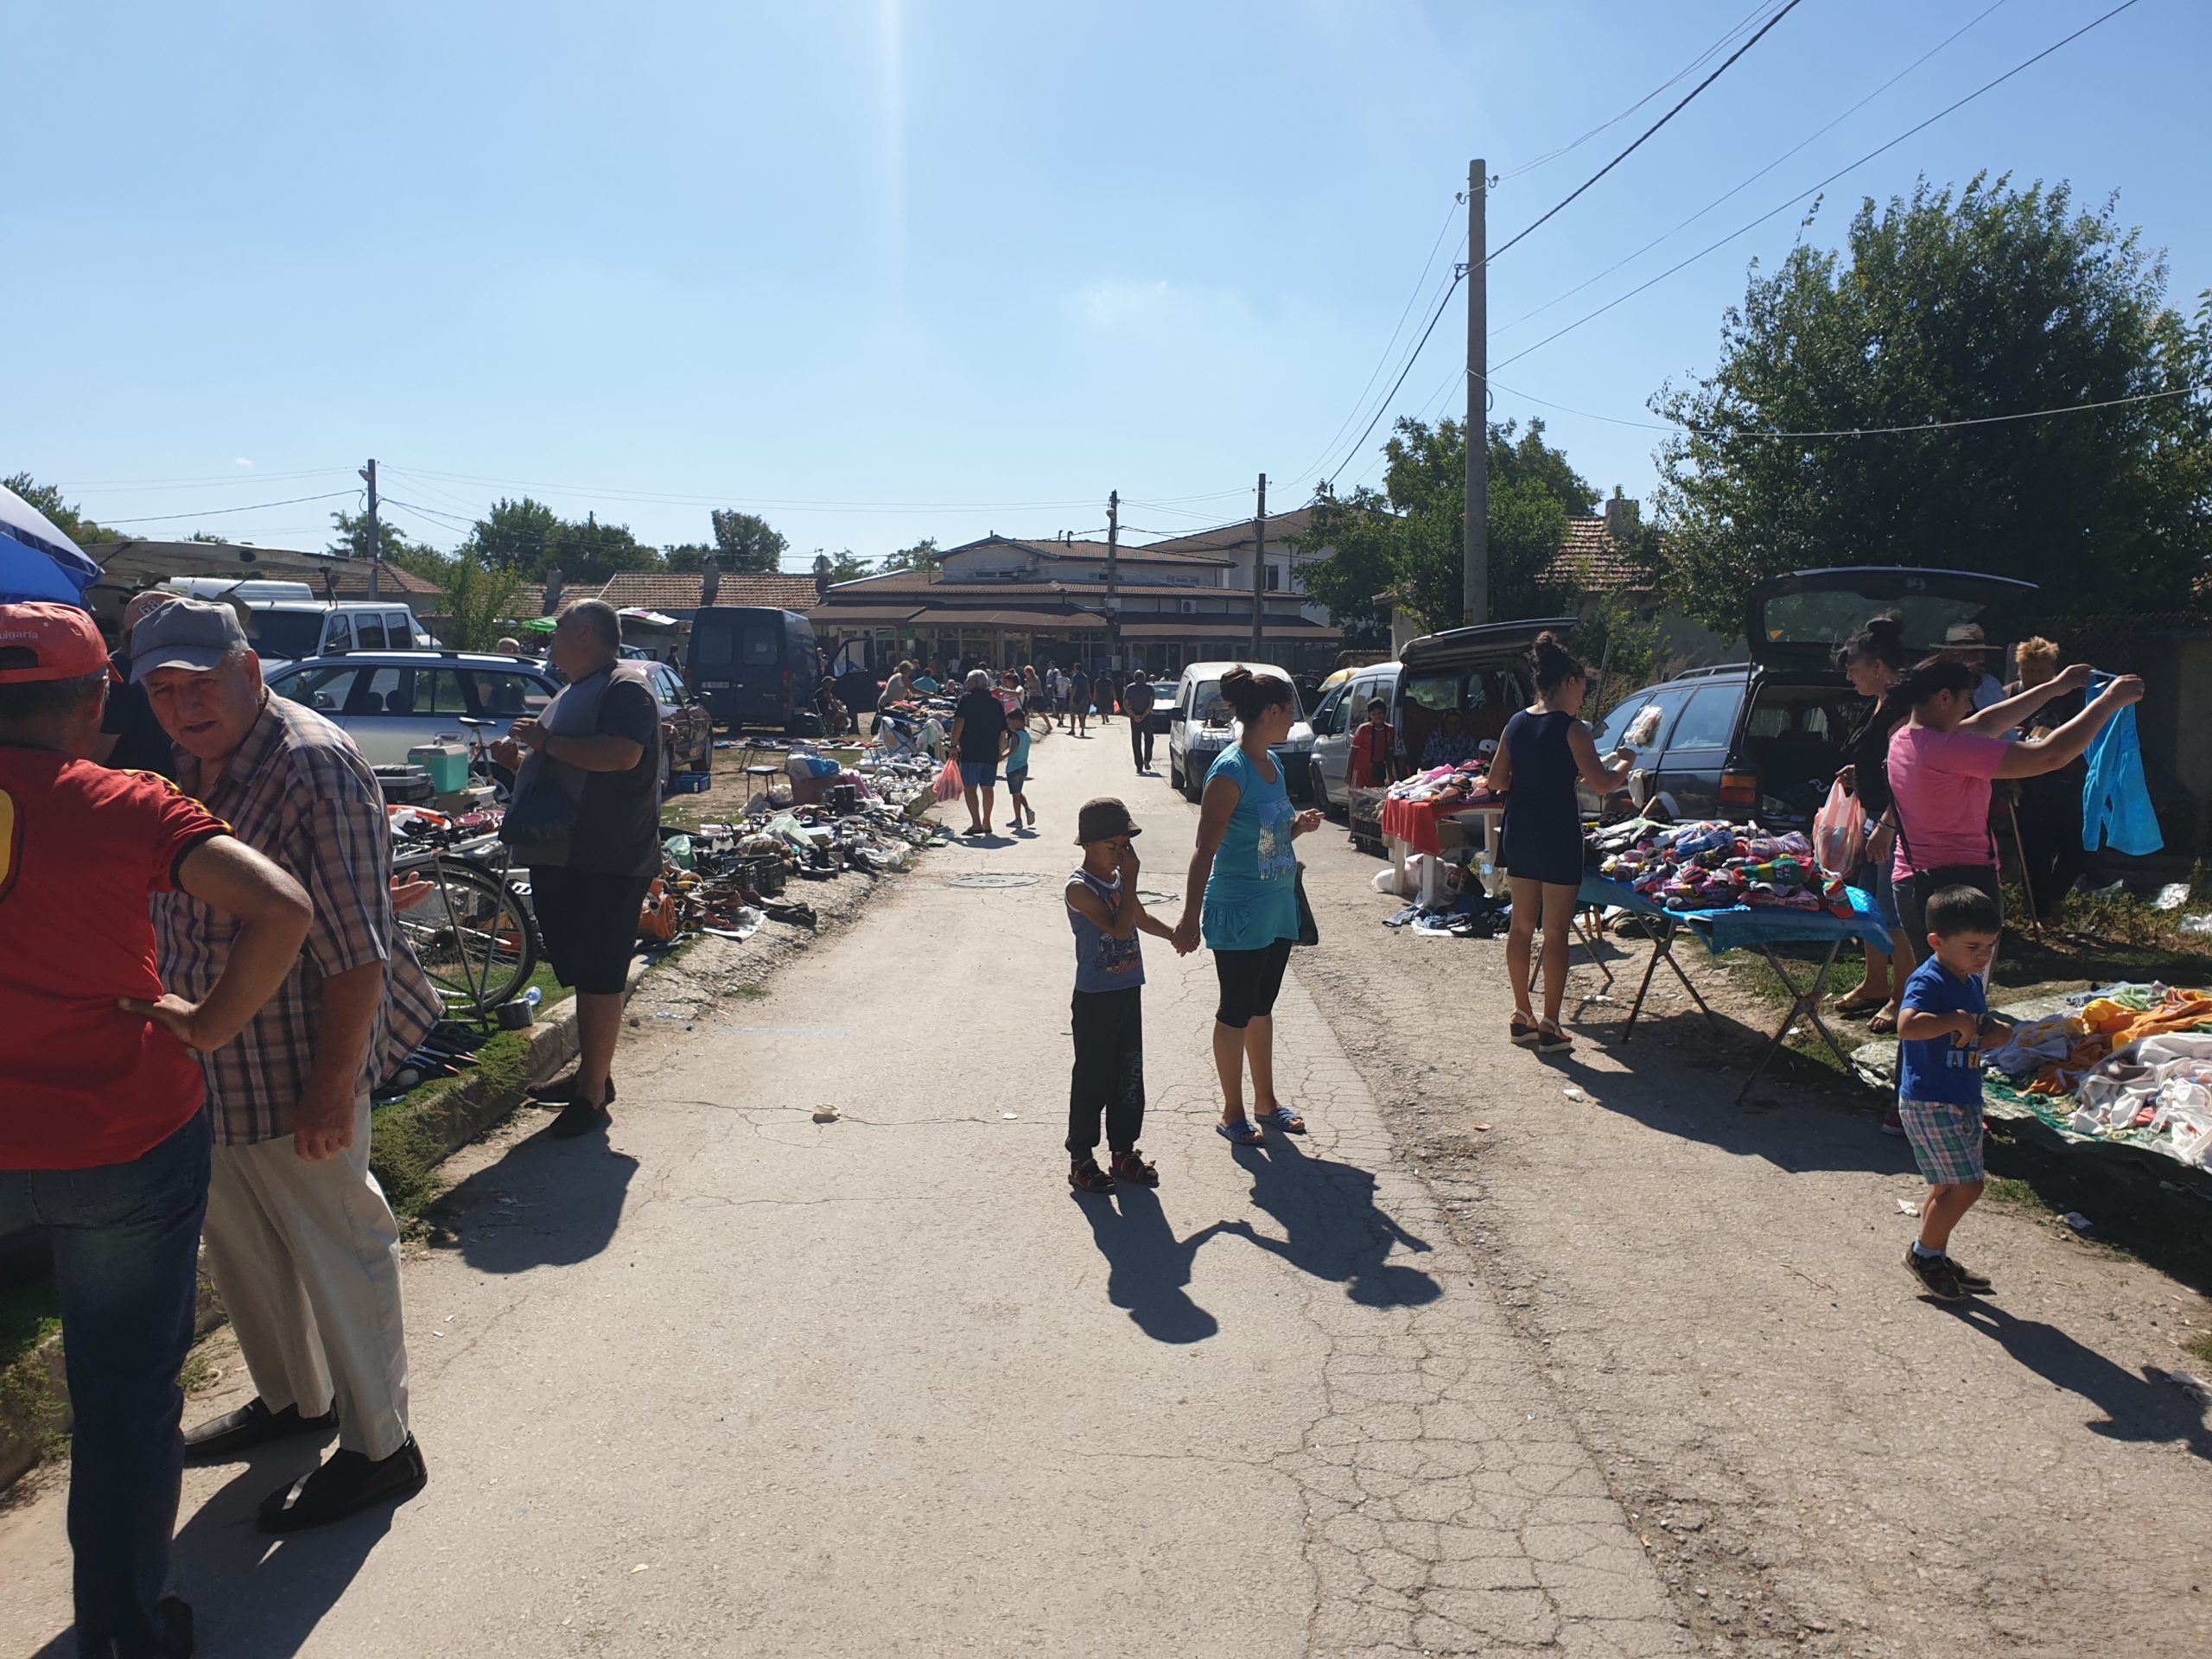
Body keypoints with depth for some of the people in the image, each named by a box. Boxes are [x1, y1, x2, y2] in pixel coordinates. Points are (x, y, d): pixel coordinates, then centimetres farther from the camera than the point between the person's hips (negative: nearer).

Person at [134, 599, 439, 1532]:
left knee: (337, 1253, 5)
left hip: (292, 1069, -9)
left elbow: (357, 953, -25)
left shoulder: (314, 769, -22)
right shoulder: (194, 768, 7)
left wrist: (332, 1088, -24)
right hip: (210, 1069, 9)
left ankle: (378, 1450, 21)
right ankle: (291, 1398, 44)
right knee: (239, 1245, 23)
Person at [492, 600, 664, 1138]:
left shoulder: (625, 686, -9)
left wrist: (546, 741, -18)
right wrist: (518, 756, 12)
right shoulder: (573, 693, 22)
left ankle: (592, 1094, 1)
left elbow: (621, 754, -26)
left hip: (605, 865, -10)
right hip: (560, 858, 10)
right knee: (581, 976, 15)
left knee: (598, 980, -5)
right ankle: (592, 1074, 25)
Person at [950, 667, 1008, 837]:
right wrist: (998, 751, 23)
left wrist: (954, 745, -11)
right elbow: (1003, 731, 15)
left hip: (970, 751, -5)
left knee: (970, 787, -4)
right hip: (991, 753, 5)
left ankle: (976, 824, -14)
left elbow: (959, 722, -14)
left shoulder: (967, 699, -3)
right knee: (987, 788, 13)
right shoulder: (996, 703, 14)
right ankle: (986, 823, 19)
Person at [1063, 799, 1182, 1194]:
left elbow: (1141, 918, 26)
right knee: (1092, 1079, 1)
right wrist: (1130, 881, -22)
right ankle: (1080, 1159, 13)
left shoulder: (1119, 880, 8)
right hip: (1095, 999, -8)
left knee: (1129, 1075, 13)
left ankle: (1124, 1152, 25)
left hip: (1128, 993, 8)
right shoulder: (1080, 888, -17)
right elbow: (1119, 928, -27)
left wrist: (1175, 934, 20)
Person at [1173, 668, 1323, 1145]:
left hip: (1277, 908, 8)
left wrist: (1298, 827, 0)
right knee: (1236, 1012, 4)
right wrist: (1191, 918, -23)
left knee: (1261, 1008, 18)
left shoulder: (1272, 764, 7)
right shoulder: (1229, 771, -19)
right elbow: (1206, 850, -21)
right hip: (1239, 912, -8)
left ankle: (1266, 1104, 31)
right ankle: (1232, 1114, 18)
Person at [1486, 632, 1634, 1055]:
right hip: (1558, 835, -7)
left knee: (1522, 926, 14)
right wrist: (1624, 765, 4)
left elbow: (1496, 781, 12)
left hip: (1519, 833, 7)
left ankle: (1521, 1017, 22)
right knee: (1556, 933, 0)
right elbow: (1602, 785, -14)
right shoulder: (1572, 729, -13)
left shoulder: (1516, 724, 6)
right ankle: (1549, 1028, 3)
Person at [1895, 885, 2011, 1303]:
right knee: (1965, 1186, -9)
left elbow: (1980, 1035, 25)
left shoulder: (1973, 983, 10)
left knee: (1949, 1186, 17)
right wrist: (1957, 1020, -28)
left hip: (1964, 1101, 9)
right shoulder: (1928, 981, -19)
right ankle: (1924, 1253, 9)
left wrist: (1995, 1032, 3)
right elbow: (1907, 1026, -38)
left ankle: (1935, 1257, 31)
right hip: (1928, 1102, -9)